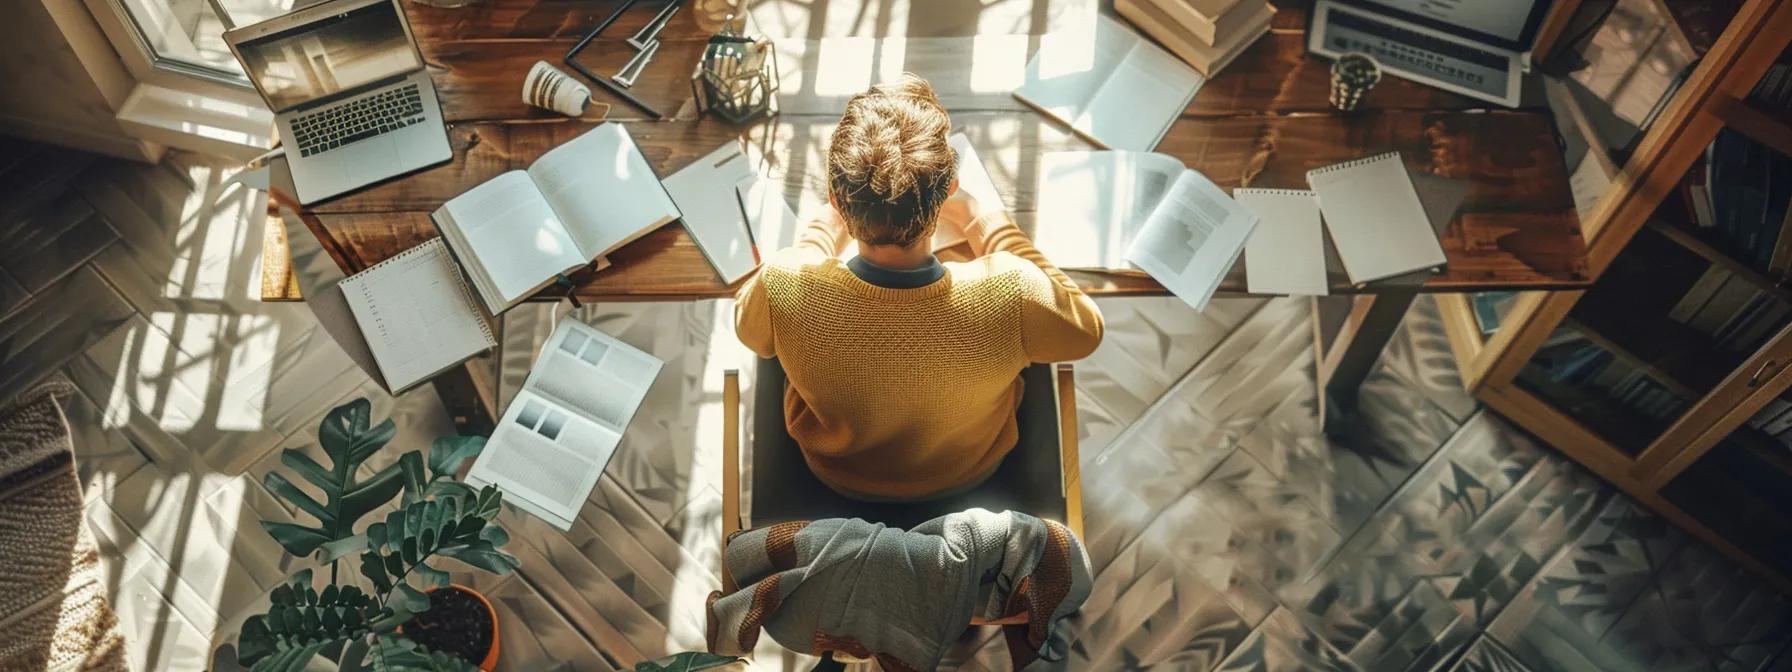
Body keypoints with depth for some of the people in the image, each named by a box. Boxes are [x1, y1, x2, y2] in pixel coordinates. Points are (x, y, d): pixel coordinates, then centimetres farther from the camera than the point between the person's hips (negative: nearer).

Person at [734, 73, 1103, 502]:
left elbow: (746, 322, -11)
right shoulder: (1010, 296, -41)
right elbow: (1086, 330, -16)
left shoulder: (784, 289, -39)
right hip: (967, 477, 0)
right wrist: (991, 224, -10)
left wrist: (828, 227, -4)